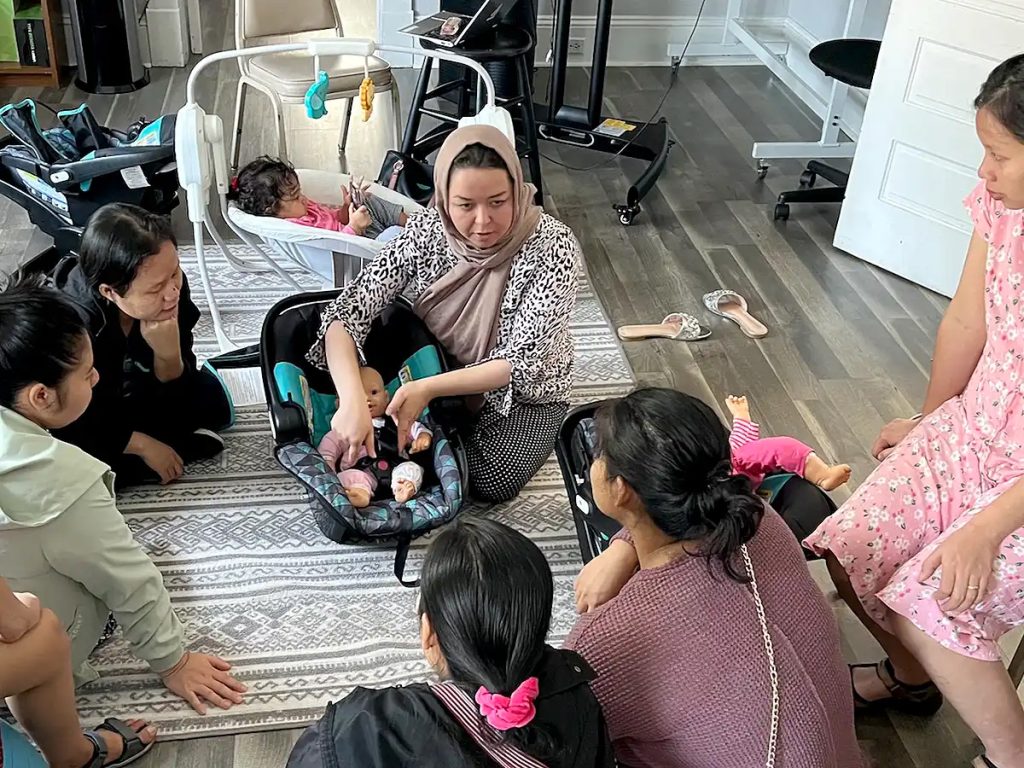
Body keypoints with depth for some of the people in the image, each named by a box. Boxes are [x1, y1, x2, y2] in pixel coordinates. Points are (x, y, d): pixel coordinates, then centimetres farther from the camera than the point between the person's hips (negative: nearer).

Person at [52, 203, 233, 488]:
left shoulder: (169, 284, -26)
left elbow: (174, 395, -18)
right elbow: (74, 425, -28)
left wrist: (168, 355, -38)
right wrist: (144, 445, -22)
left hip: (127, 394, 4)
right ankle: (184, 447, -12)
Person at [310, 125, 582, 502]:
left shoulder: (553, 247, -27)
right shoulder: (426, 230, -19)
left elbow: (522, 361, -27)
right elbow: (348, 312, -24)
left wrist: (428, 388, -38)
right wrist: (352, 400, -41)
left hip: (523, 391, -2)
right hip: (433, 375, 3)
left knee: (491, 480, -26)